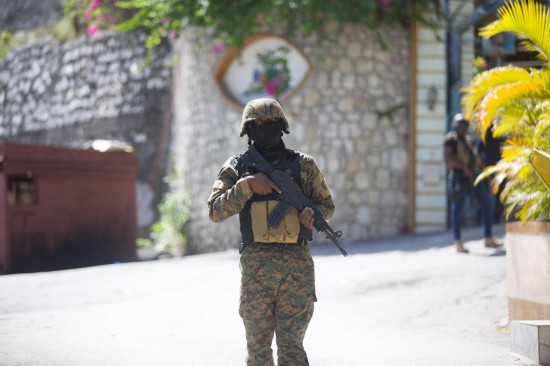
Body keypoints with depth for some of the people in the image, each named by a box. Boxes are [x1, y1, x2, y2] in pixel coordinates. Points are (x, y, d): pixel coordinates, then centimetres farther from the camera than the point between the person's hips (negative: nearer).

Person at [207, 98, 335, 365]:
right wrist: (248, 184, -14)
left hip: (297, 265, -1)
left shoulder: (303, 165, 9)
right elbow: (216, 211, -3)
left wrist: (312, 213, -7)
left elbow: (327, 205, 16)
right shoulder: (237, 168, 7)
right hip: (256, 266, 1)